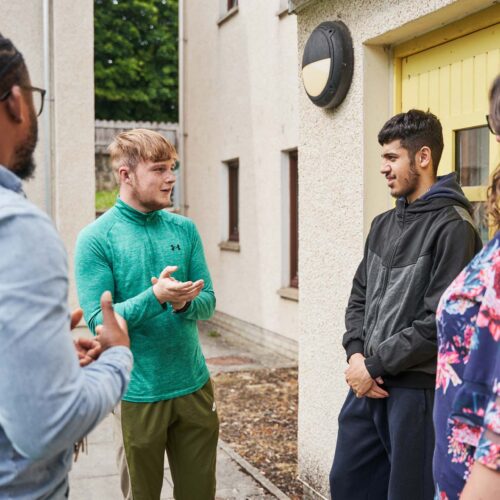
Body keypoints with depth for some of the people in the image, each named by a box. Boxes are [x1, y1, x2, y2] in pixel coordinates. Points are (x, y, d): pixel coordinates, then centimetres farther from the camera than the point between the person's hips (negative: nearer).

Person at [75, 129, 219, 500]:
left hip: (195, 386, 4)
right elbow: (99, 321, -15)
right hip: (138, 395, -4)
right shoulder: (96, 239, -9)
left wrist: (184, 303, -20)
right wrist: (156, 297, -29)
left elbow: (208, 302, 3)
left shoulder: (184, 229, 4)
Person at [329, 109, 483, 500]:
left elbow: (441, 322, -19)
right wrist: (356, 353, -3)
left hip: (418, 390, -8)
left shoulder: (453, 227, -14)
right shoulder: (384, 224, 12)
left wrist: (375, 365, -15)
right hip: (369, 383, 8)